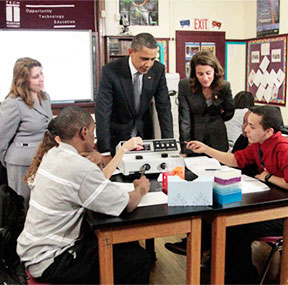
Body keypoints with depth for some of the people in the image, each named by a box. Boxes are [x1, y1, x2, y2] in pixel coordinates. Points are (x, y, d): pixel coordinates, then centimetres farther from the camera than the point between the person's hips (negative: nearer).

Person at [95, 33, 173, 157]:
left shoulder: (158, 70, -11)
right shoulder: (111, 71, -22)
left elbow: (164, 107, -8)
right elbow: (103, 111, -24)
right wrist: (104, 151, -28)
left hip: (144, 132, 3)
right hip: (117, 135, -3)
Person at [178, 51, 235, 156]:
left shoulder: (224, 86, -6)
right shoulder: (185, 85, -11)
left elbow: (229, 113, 10)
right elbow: (184, 119, -14)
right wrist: (184, 150, -17)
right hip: (194, 140, -1)